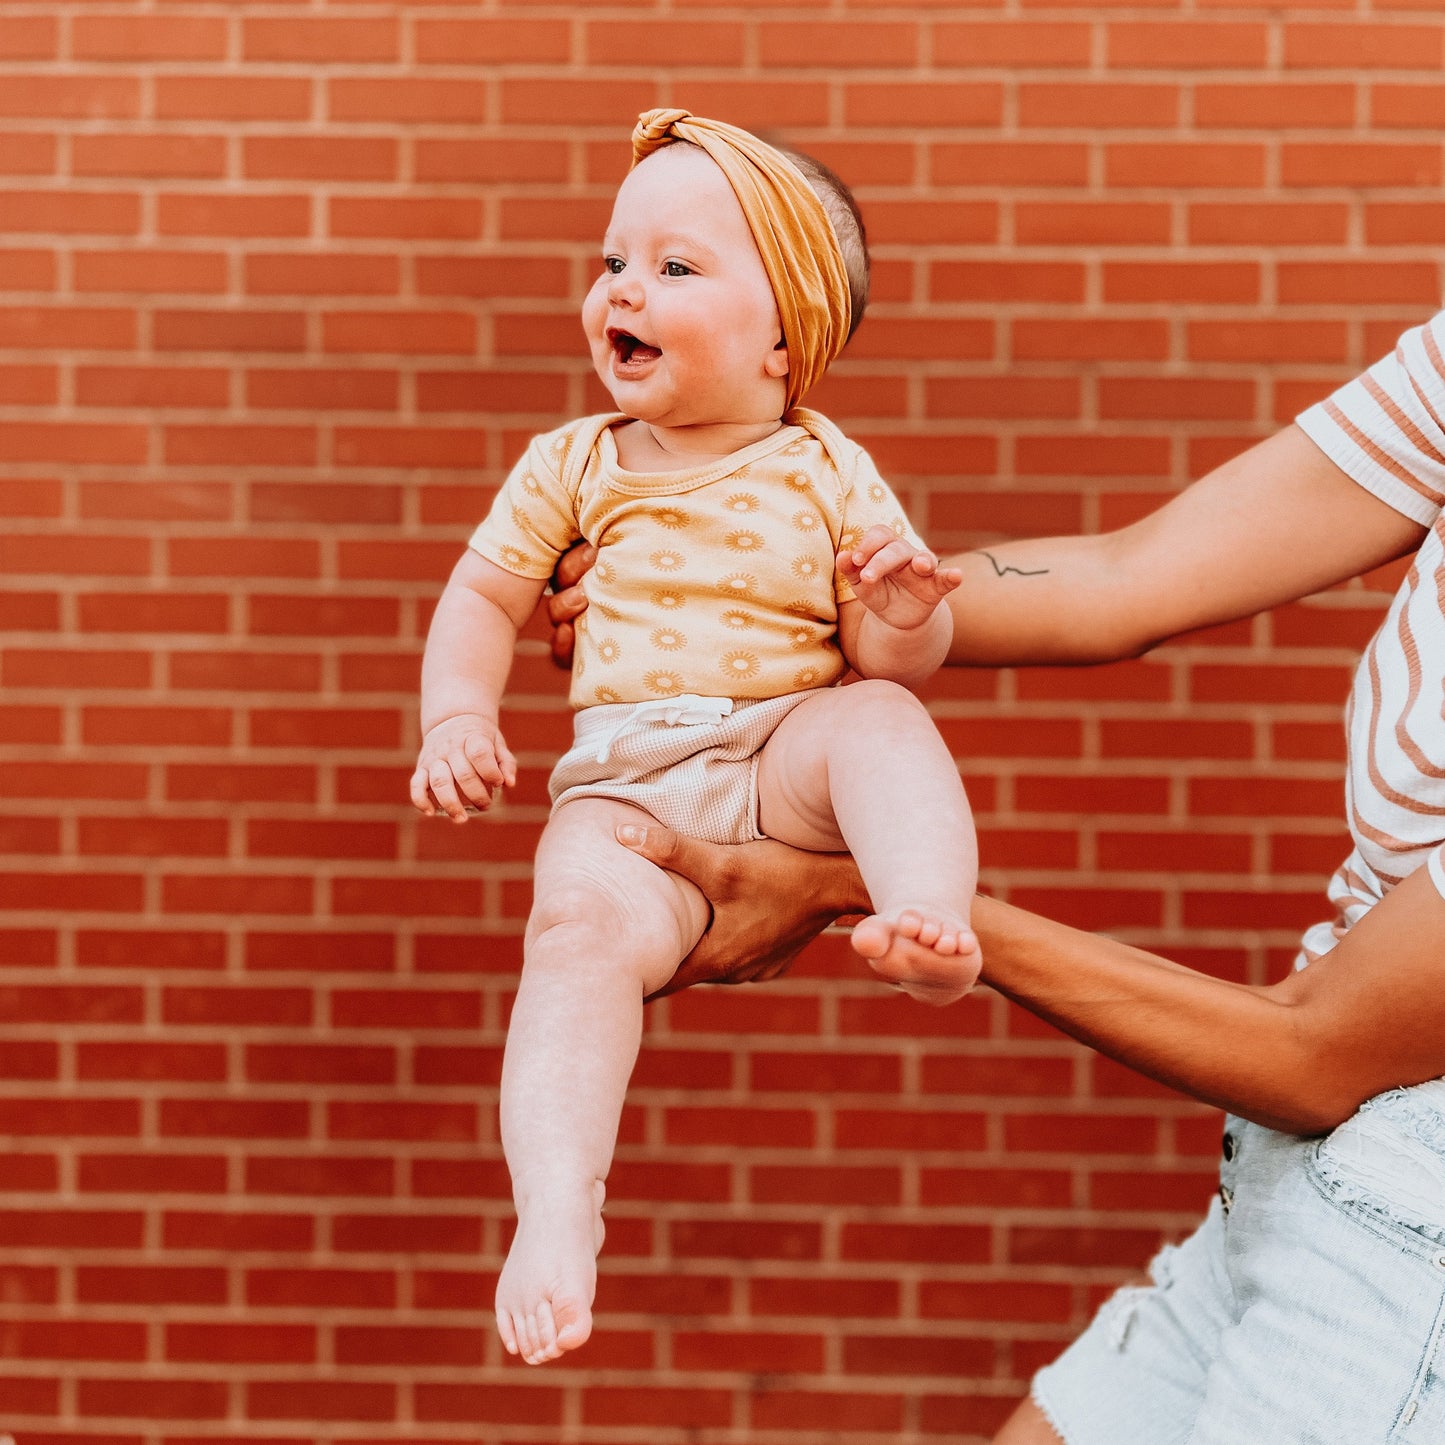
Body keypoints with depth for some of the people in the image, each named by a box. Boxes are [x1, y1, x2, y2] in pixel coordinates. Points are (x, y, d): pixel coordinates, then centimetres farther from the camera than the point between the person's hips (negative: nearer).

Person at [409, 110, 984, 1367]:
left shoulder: (826, 474, 8)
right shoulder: (571, 465, 13)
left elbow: (895, 659, 8)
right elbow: (483, 595, 18)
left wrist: (905, 621, -16)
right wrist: (458, 718, 0)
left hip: (786, 758, 1)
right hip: (625, 779, 0)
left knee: (877, 720, -31)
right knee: (586, 920, -31)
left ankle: (932, 916, -47)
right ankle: (555, 1214, -38)